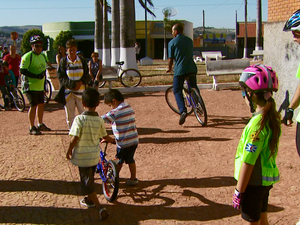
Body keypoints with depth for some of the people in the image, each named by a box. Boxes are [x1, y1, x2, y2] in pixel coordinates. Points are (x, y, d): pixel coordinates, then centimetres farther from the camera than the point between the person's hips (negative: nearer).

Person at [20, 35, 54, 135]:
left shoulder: (43, 56, 12)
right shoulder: (27, 56, -14)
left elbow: (47, 62, 26)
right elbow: (22, 70, -19)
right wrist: (36, 76, -24)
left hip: (40, 85, 8)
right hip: (30, 85, -8)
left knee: (41, 104, 14)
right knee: (34, 105, -8)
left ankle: (40, 124, 28)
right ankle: (32, 128, 1)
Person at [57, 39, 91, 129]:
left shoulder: (82, 60, 7)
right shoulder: (63, 61, 1)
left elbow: (87, 75, 8)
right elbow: (61, 77, -4)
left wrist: (81, 82, -11)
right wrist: (72, 84, -14)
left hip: (80, 90, 1)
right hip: (68, 91, -1)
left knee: (83, 112, -3)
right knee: (69, 114, 2)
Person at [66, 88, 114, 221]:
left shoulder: (79, 119, -18)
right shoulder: (99, 120, -3)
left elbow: (74, 138, -21)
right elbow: (104, 136, 10)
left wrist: (69, 151, -5)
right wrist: (112, 140, 32)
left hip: (82, 156, -5)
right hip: (94, 155, 5)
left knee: (87, 182, 2)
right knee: (90, 178, 26)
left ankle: (100, 208, -7)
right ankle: (89, 199, 45)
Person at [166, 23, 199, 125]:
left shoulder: (172, 42, -2)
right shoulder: (189, 40, 13)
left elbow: (171, 58, -1)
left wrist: (169, 68, 16)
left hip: (179, 70, -4)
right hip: (191, 68, 4)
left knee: (177, 91, 4)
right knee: (194, 88, 23)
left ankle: (183, 111, -14)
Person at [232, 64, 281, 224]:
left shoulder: (257, 123, -25)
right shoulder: (274, 118, 0)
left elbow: (248, 162, -23)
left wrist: (239, 191, -16)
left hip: (254, 182, -8)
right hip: (268, 179, 8)